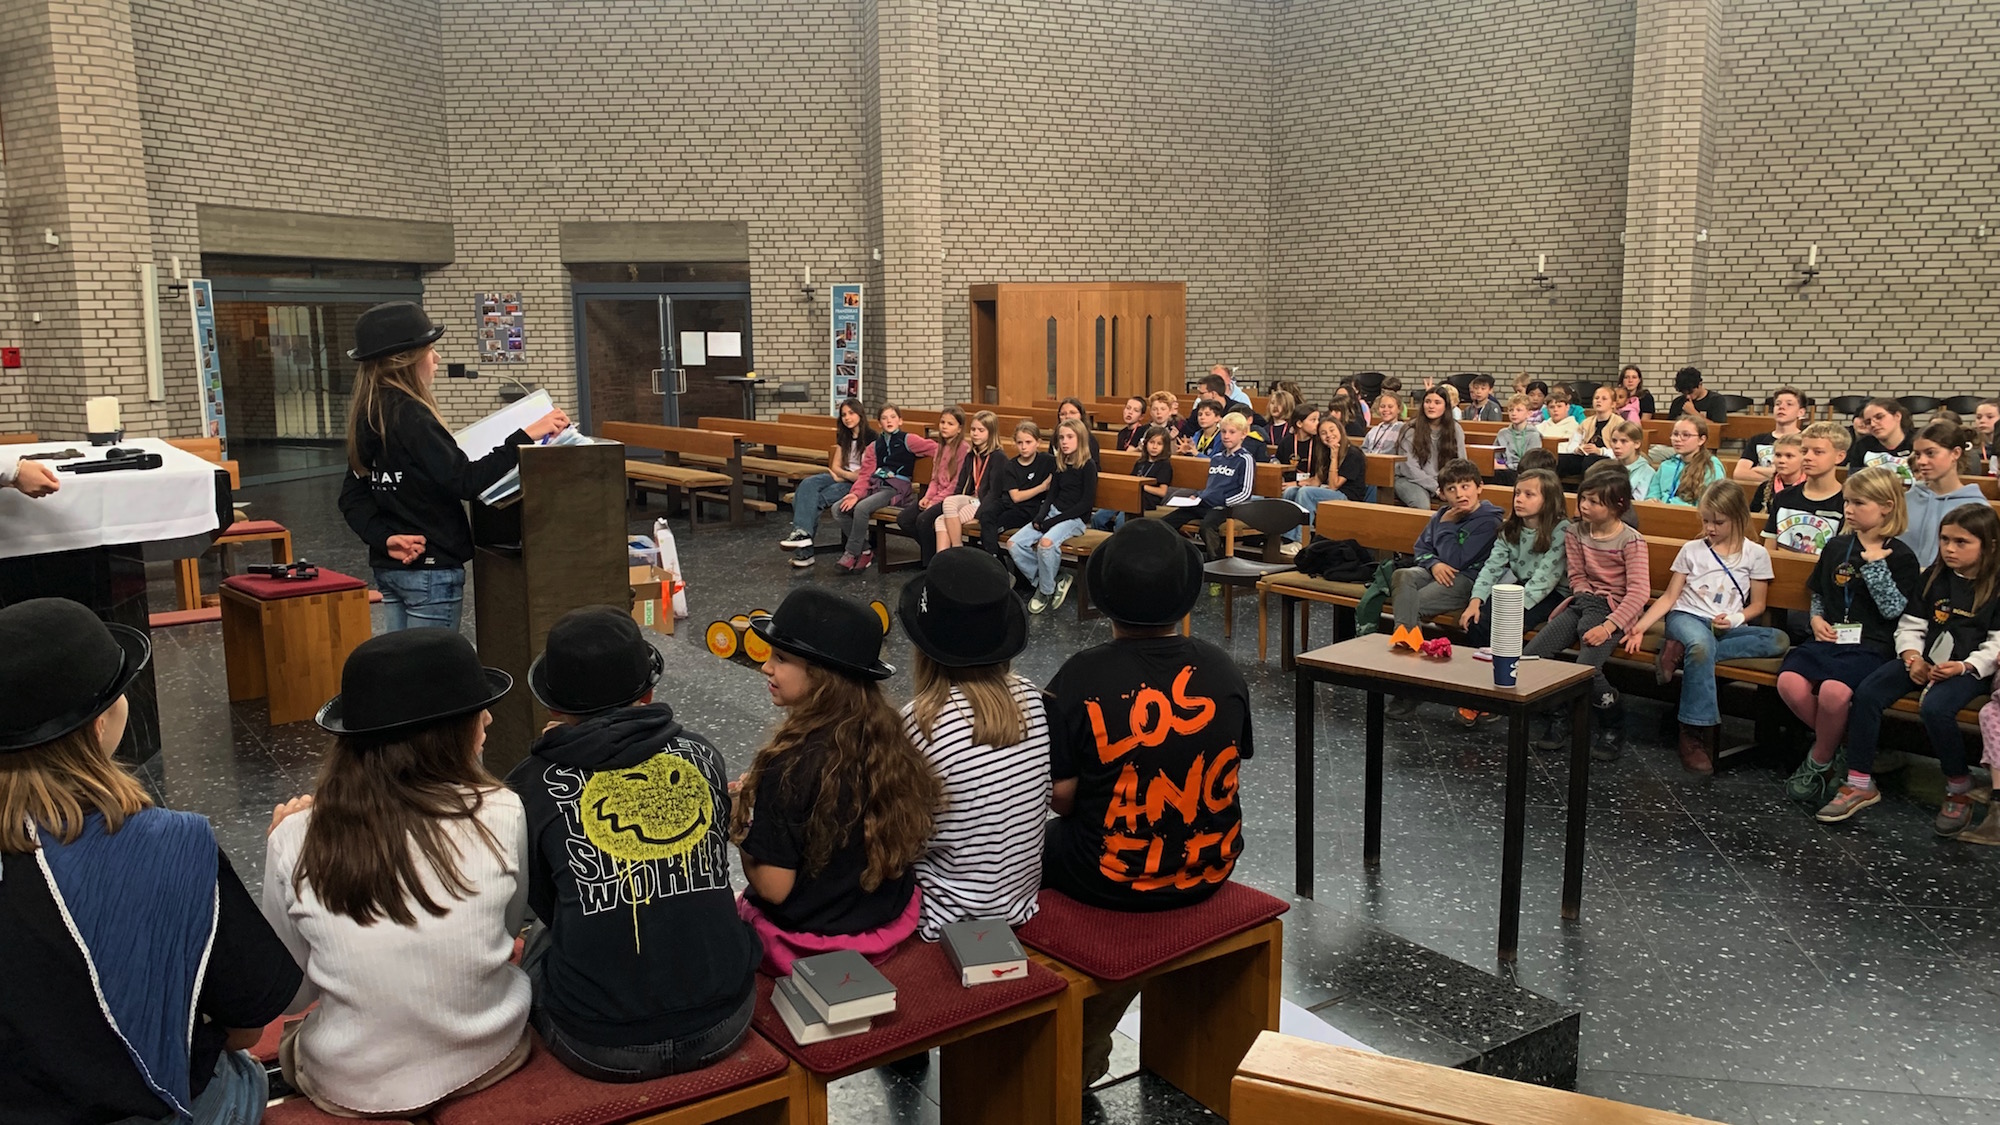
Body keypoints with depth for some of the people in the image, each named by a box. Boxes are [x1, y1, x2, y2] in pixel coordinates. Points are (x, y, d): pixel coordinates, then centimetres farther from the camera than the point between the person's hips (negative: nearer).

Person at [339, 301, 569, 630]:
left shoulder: (367, 415, 9)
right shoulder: (409, 415, -18)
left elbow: (353, 497, 9)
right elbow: (465, 481, -24)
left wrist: (384, 538, -2)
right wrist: (524, 437, -24)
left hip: (388, 566, 9)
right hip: (431, 568, -9)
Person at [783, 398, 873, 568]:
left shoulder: (870, 436, -5)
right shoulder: (843, 436, 17)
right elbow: (835, 465, 11)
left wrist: (843, 476, -14)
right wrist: (849, 474, -8)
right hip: (841, 478, 7)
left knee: (817, 499, -27)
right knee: (807, 484, -24)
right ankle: (801, 531, -40)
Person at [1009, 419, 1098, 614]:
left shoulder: (1088, 466, -7)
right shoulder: (1060, 464, 12)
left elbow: (1087, 502, -13)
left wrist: (1054, 520, -16)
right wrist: (1041, 516, -5)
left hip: (1075, 518, -7)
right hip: (1053, 513, 7)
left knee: (1046, 542, -37)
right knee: (1014, 544, -13)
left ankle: (1047, 590, -15)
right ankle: (1042, 581, -2)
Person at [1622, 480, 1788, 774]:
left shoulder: (1755, 555, 10)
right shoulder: (1692, 550, 11)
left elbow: (1757, 605, 12)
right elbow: (1669, 597, 8)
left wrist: (1735, 619, -10)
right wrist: (1640, 627, -7)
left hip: (1727, 628, 2)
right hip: (1687, 617, -2)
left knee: (1779, 640, -28)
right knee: (1700, 645, -40)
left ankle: (1684, 653, -34)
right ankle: (1695, 733, -35)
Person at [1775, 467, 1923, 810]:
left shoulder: (1900, 556, 1)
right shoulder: (1837, 546, 15)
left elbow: (1895, 609, -9)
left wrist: (1875, 564, -13)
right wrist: (1817, 619, 6)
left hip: (1871, 646, -5)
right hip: (1830, 638, 5)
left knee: (1834, 690, -36)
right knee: (1790, 683, -28)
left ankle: (1820, 762, -7)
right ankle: (1839, 746, -2)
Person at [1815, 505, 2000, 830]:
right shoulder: (1933, 578, 11)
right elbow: (1909, 625, 11)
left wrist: (1964, 667, -22)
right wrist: (1913, 659, -7)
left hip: (1970, 667, -5)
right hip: (1923, 662, 5)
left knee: (1935, 708, -34)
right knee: (1866, 693, -19)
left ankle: (1960, 788, -8)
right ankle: (1860, 784, -14)